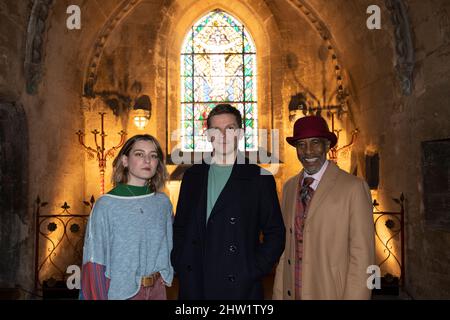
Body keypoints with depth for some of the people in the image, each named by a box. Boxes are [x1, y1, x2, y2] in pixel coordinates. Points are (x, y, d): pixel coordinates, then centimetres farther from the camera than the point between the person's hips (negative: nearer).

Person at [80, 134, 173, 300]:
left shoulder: (163, 202, -3)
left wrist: (166, 274, 1)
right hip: (120, 292, -3)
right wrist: (98, 296, -8)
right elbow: (94, 261, -9)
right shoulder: (106, 204, -14)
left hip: (157, 288, 4)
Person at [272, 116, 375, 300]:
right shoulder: (289, 187, 4)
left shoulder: (353, 187, -13)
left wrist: (353, 297, -15)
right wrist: (278, 294, 3)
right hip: (291, 293, 4)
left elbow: (362, 256, -13)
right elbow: (285, 247, 6)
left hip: (331, 292, -4)